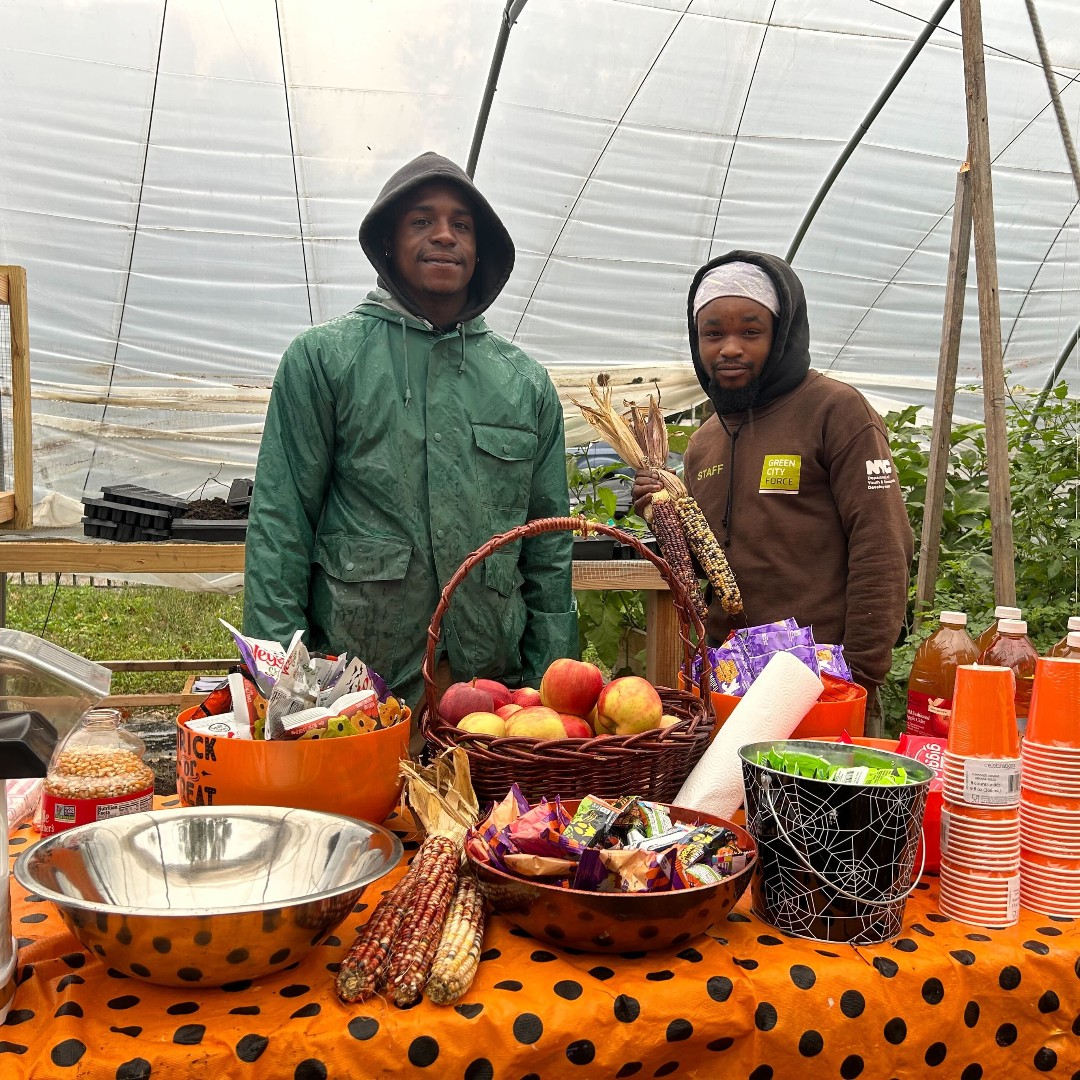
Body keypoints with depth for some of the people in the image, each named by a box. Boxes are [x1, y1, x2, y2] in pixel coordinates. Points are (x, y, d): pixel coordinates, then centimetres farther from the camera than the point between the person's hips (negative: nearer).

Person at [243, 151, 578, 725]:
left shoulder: (526, 381, 12)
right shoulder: (322, 357, 3)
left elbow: (550, 551, 13)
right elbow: (279, 525, -1)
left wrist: (549, 688, 7)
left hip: (494, 677, 3)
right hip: (354, 678, -2)